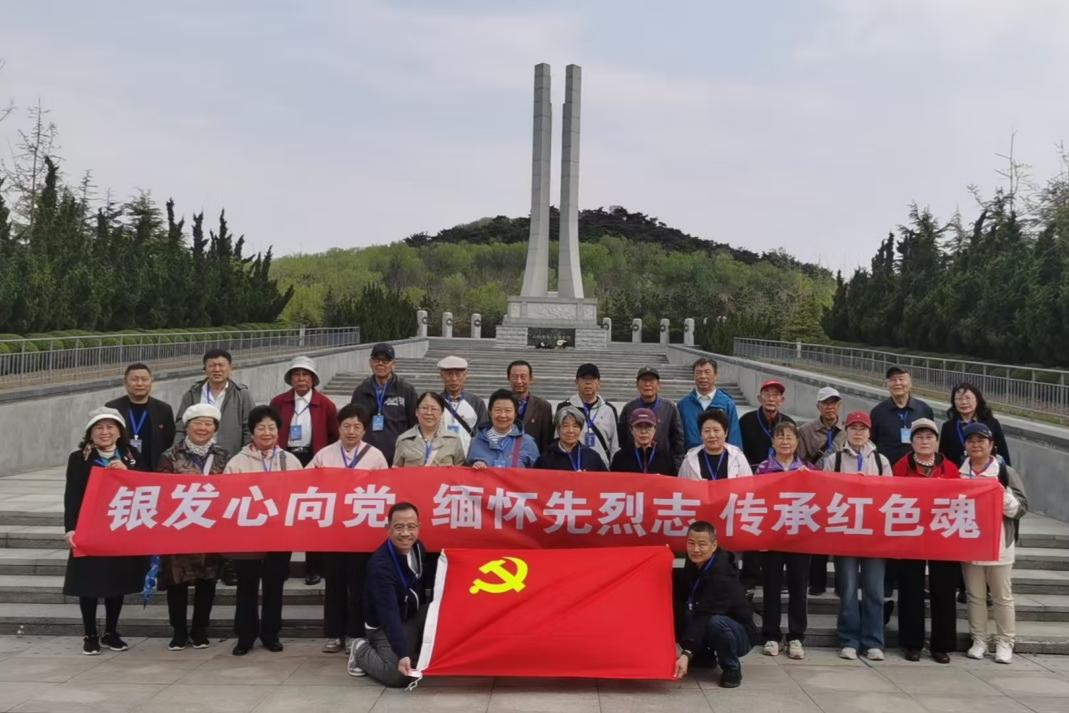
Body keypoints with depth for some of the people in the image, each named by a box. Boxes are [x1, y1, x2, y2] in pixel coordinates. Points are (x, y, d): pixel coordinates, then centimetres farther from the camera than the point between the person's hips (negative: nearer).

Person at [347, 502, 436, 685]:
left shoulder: (417, 547, -8)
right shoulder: (380, 564, -31)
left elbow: (428, 581, 8)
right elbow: (388, 613, -37)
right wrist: (402, 654, -44)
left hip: (414, 615, 7)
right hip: (386, 625, -7)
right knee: (398, 676, -22)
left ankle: (424, 657, 5)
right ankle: (362, 650, 7)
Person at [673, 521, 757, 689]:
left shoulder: (722, 576, -29)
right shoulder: (694, 563, -5)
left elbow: (706, 616, -39)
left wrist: (687, 653, -47)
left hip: (739, 635, -7)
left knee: (715, 622, -38)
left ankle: (732, 669, -10)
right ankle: (705, 655, 7)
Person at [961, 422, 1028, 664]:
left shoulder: (1006, 473, -3)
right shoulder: (959, 474, 6)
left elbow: (1022, 507, -5)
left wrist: (1004, 498, -22)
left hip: (999, 545, -3)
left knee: (1002, 596, 5)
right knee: (975, 595, 10)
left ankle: (1005, 643, 13)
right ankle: (978, 640, 18)